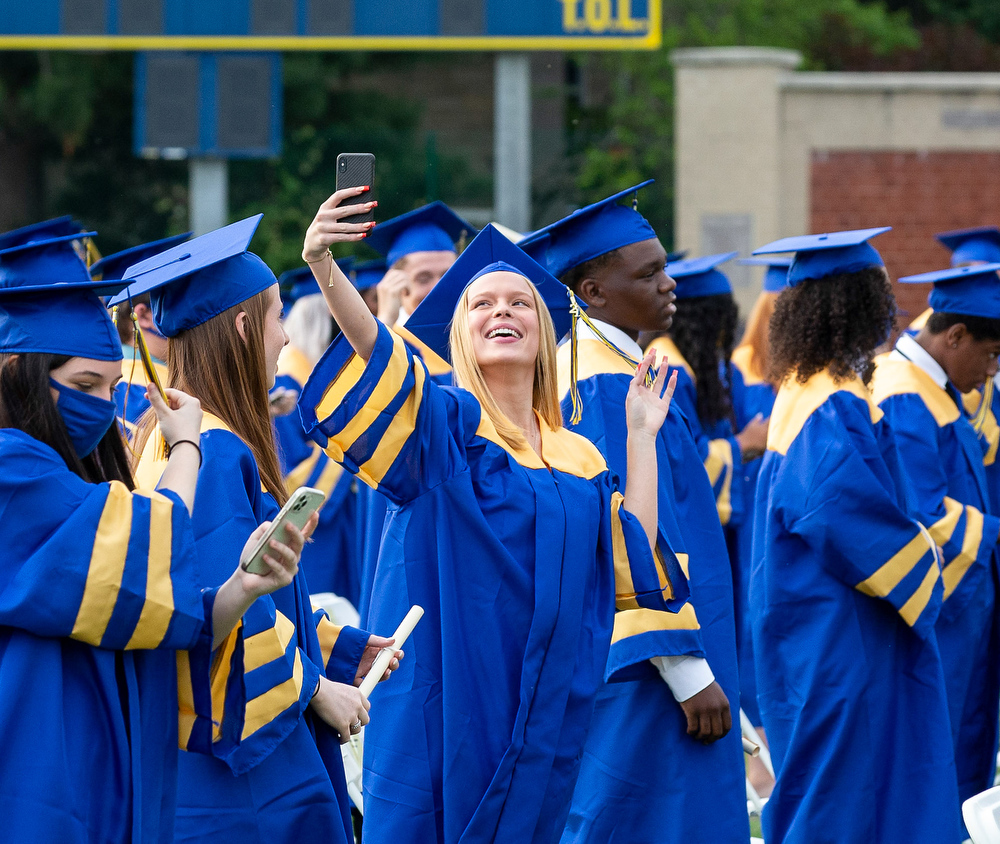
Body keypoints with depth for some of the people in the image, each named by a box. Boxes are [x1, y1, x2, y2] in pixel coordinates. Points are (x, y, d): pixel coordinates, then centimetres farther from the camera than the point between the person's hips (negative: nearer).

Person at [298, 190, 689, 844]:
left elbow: (635, 569, 6)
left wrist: (641, 434, 13)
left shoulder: (581, 461, 13)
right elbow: (379, 353, -21)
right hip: (444, 712, -5)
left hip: (541, 722, 5)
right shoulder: (442, 424, -2)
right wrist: (323, 266, -41)